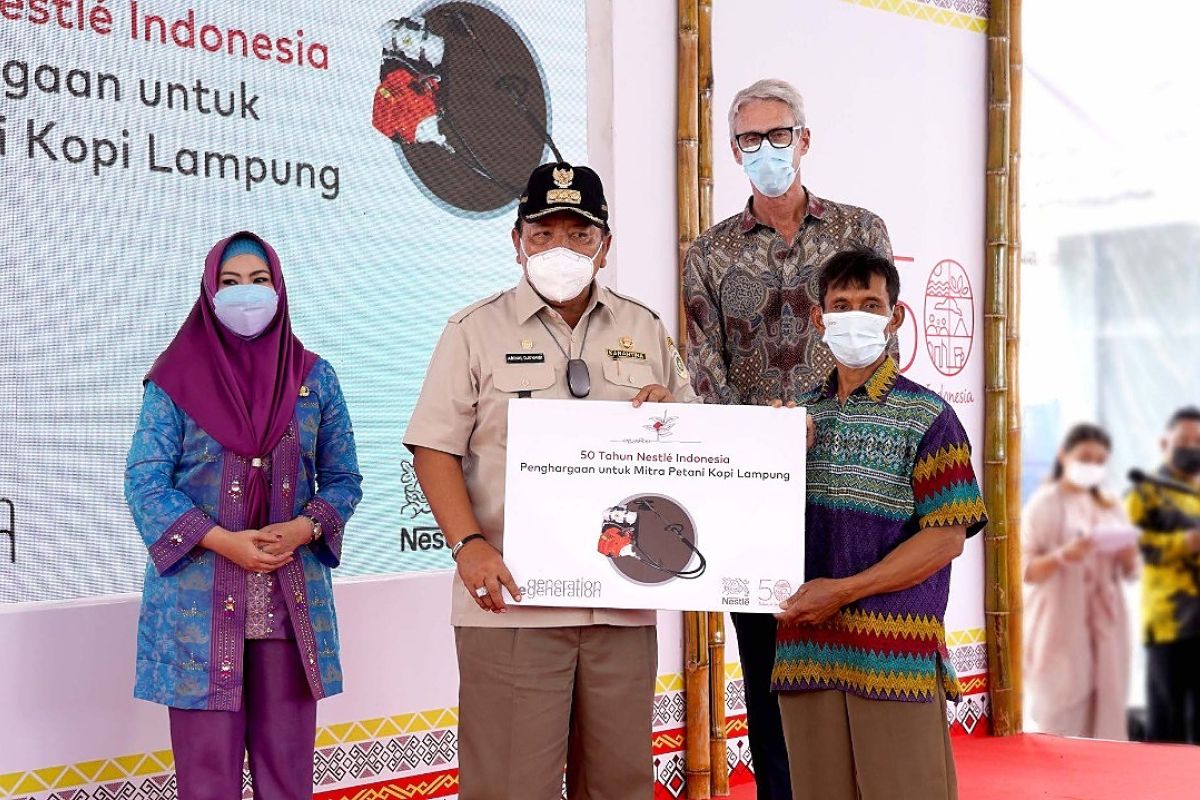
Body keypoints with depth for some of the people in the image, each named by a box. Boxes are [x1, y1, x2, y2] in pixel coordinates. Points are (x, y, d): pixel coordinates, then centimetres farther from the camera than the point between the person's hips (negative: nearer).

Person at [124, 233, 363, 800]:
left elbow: (343, 478, 10)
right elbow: (145, 481, -4)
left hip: (293, 602, 2)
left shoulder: (314, 378, 9)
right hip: (200, 603, -2)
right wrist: (222, 541, -15)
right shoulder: (176, 380, 1)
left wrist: (304, 527, -10)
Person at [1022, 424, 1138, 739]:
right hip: (1061, 629, -5)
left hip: (1105, 625, 5)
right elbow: (1025, 570, -8)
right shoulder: (1044, 504, -2)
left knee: (1106, 712, 2)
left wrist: (1128, 555, -5)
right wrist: (1063, 556, -24)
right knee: (1060, 719, -8)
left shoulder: (1111, 508, 14)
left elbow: (1130, 572, 17)